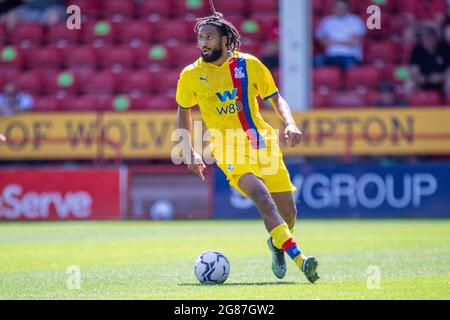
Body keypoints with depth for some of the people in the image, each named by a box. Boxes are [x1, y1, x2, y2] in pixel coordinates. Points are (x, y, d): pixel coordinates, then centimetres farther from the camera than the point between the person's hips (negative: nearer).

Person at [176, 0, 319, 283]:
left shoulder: (249, 64, 2)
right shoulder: (191, 76, 1)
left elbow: (275, 98, 11)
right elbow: (184, 112, 16)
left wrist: (290, 123, -8)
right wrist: (190, 152, 7)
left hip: (264, 145, 3)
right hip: (229, 151, -2)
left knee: (288, 212, 3)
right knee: (261, 195, -29)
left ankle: (278, 244, 39)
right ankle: (299, 258, -37)